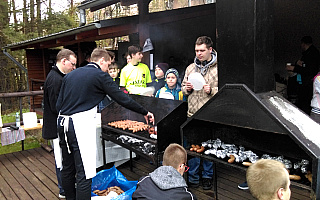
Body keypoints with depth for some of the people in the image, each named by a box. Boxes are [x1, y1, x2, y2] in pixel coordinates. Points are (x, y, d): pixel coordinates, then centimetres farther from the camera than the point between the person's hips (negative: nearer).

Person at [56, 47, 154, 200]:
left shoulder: (70, 75, 17)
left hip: (63, 123, 8)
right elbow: (123, 99, -4)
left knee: (67, 169, 19)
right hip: (81, 125, -8)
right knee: (84, 174, -3)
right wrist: (145, 112, 5)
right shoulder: (100, 75, -4)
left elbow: (59, 104, 15)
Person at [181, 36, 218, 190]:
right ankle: (193, 178, 24)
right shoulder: (190, 68, 10)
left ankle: (207, 177, 28)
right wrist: (187, 88, -3)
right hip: (193, 114, 4)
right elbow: (183, 89, 19)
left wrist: (212, 90, -19)